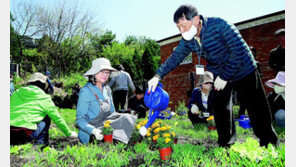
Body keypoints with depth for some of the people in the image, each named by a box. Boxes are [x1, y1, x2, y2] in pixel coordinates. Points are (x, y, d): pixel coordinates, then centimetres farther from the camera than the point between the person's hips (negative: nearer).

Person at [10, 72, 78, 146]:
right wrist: (69, 133, 24)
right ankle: (40, 143, 11)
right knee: (46, 118, 17)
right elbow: (57, 119, 11)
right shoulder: (45, 98, 5)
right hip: (25, 135, -4)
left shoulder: (16, 93, 16)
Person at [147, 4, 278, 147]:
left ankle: (269, 142, 25)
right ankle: (225, 143, 23)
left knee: (256, 107, 3)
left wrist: (225, 76, -25)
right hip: (218, 73, 5)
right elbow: (175, 57, -3)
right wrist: (158, 75, -15)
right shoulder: (187, 40, -10)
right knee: (219, 107, 6)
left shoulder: (219, 25, -29)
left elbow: (240, 50, -28)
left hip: (242, 69, -5)